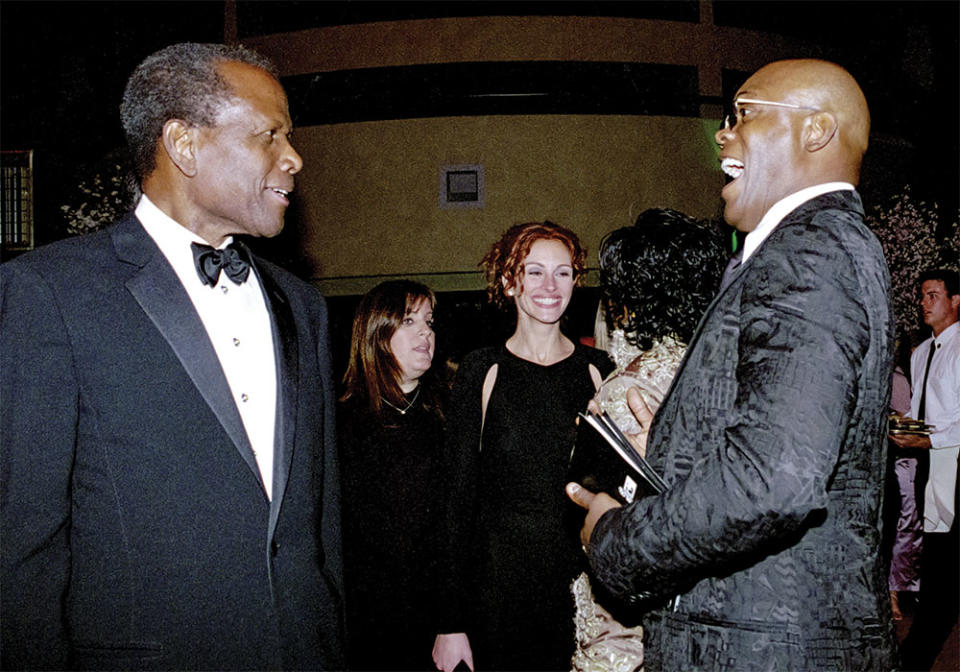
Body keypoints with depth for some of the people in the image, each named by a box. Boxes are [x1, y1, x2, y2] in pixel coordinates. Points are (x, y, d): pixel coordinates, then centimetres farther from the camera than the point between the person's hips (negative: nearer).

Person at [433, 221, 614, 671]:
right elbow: (459, 497, -2)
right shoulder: (481, 371, -1)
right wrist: (452, 622, -6)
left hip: (585, 582, 2)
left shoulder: (598, 370, 5)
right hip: (500, 579, -2)